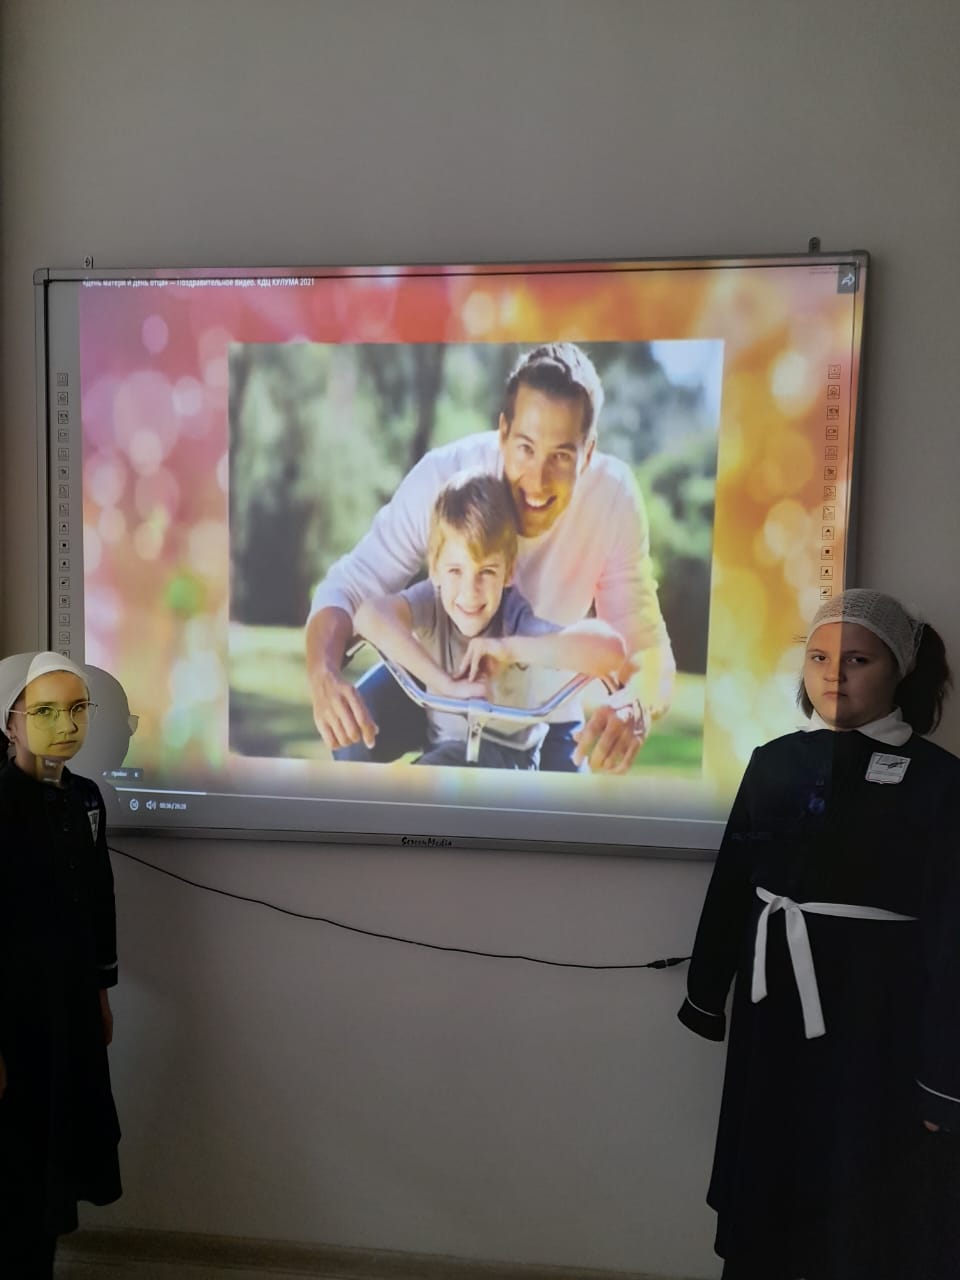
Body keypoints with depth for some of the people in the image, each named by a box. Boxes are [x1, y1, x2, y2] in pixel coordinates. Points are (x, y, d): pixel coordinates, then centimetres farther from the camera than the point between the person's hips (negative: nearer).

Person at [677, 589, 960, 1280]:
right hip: (775, 1000, 4)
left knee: (864, 1198, 11)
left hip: (876, 1010, -4)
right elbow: (732, 881, 6)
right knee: (766, 1171, 19)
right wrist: (706, 992, 10)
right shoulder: (774, 761, 2)